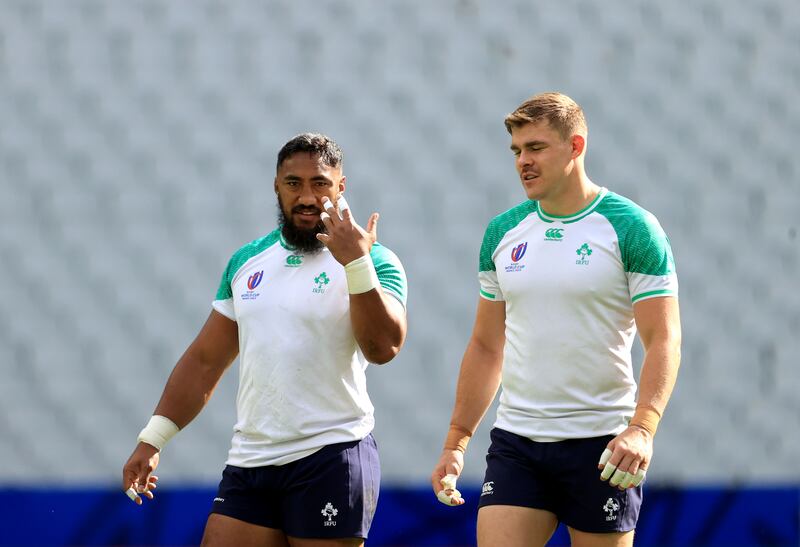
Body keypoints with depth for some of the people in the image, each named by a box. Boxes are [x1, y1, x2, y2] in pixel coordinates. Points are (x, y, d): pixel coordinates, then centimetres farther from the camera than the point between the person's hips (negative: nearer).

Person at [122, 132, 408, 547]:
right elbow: (204, 361, 19)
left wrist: (356, 264, -25)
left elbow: (384, 348, -19)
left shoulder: (374, 261, -3)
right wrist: (152, 440, 13)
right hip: (248, 462, 5)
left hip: (330, 460, -5)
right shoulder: (247, 261, 14)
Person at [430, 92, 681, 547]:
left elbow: (664, 340, -11)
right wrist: (456, 441, 13)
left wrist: (642, 427, -25)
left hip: (601, 447, -4)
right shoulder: (503, 232, 9)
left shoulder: (632, 228, -6)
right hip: (515, 442, 4)